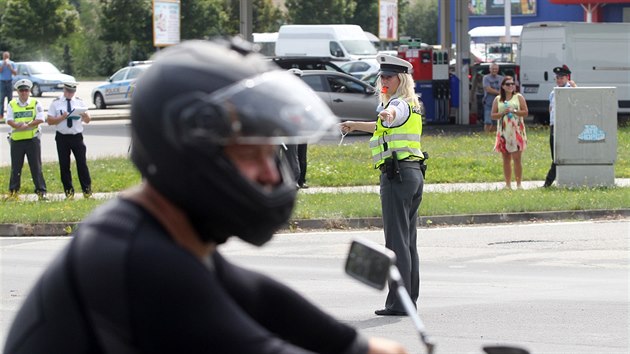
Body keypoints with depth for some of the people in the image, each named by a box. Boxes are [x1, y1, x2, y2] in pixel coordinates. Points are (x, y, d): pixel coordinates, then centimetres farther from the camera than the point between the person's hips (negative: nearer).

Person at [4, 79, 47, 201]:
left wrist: (27, 124, -19)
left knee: (36, 167, -3)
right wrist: (18, 125, -21)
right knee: (16, 167, 6)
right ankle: (13, 191, 14)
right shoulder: (12, 104, 8)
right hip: (16, 139, 2)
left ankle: (41, 192, -2)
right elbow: (9, 120, -3)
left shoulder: (35, 104, 4)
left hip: (32, 139, -1)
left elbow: (41, 119, -7)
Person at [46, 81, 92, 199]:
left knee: (82, 163, -3)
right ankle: (68, 191, 11)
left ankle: (87, 190, 4)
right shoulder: (56, 103, 4)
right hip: (62, 137, 0)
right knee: (64, 165, 2)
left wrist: (85, 116, -14)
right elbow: (50, 121, 0)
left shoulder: (79, 102, 9)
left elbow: (87, 121, 10)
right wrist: (62, 117, -16)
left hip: (77, 136, 0)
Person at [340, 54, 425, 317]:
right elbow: (384, 127, 44)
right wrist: (354, 125, 58)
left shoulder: (400, 104, -7)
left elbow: (394, 113, -35)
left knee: (397, 240, -10)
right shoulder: (412, 106, 23)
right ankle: (410, 299, 15)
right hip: (414, 173, 10)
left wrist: (388, 113, -59)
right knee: (409, 240, 13)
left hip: (396, 174, -10)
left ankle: (398, 303, -13)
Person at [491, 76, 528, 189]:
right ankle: (508, 184, 8)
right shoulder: (498, 99, 10)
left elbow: (525, 112, 1)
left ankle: (519, 183, -6)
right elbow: (493, 115, 6)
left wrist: (514, 111, -13)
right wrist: (503, 113, -11)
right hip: (503, 132, 2)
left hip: (516, 131, -2)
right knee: (506, 159, 4)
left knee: (517, 158, -9)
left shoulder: (519, 97, 6)